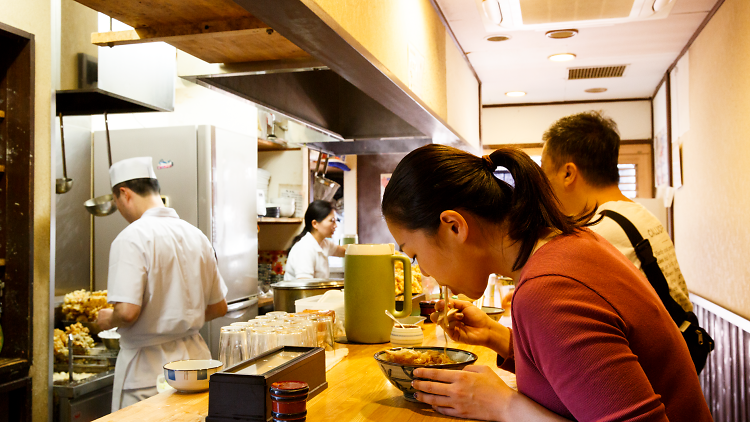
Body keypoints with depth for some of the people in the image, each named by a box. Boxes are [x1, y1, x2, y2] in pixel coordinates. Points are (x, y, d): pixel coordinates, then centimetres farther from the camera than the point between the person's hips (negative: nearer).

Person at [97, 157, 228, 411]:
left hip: (147, 370, -6)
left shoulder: (132, 238, -15)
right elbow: (219, 308, 10)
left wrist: (108, 320, -2)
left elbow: (127, 312, -23)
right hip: (194, 356, 6)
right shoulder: (196, 236, 5)